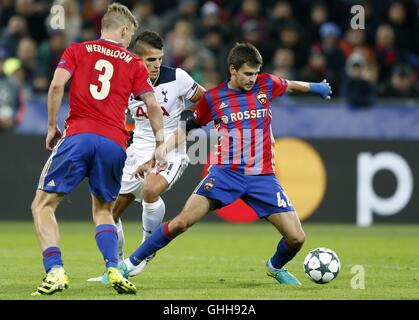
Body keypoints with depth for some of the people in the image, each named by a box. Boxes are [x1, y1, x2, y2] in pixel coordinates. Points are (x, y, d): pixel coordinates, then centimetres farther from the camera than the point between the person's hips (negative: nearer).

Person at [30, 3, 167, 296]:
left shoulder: (77, 50, 13)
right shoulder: (134, 63, 16)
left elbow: (57, 85, -2)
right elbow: (153, 106, 9)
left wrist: (52, 127, 5)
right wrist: (160, 145, 15)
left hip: (78, 137, -2)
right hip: (114, 144, 2)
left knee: (43, 205, 7)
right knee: (103, 210, 21)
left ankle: (55, 271, -12)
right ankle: (114, 269, -2)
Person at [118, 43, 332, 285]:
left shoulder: (266, 85, 3)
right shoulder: (213, 98, 1)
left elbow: (291, 86, 26)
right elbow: (185, 129, 12)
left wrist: (316, 87, 41)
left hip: (262, 176, 2)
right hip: (226, 173, -2)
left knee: (297, 238, -6)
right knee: (181, 222, -18)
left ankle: (276, 267, 28)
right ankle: (130, 264, -4)